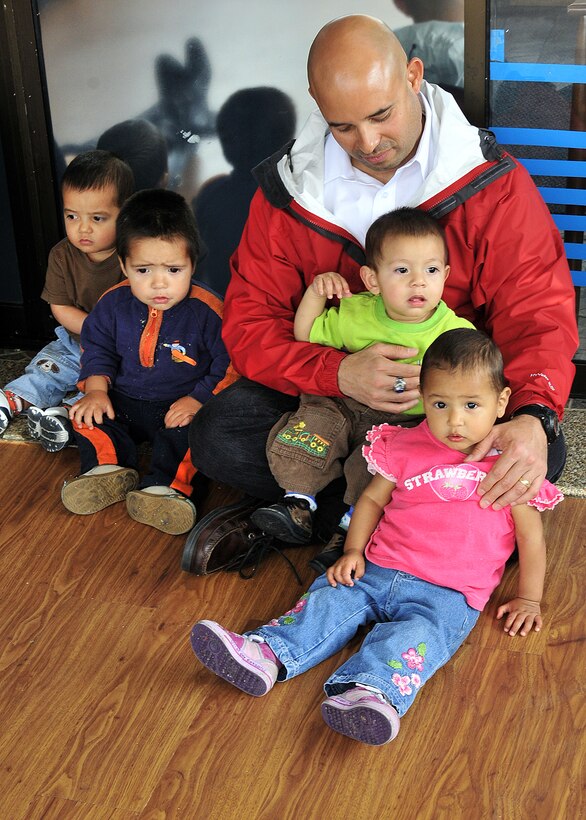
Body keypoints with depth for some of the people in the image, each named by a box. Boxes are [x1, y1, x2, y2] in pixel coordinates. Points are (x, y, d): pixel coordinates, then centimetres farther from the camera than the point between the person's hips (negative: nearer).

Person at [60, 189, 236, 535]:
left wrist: (198, 400, -22)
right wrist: (96, 390, -6)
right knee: (86, 414, -14)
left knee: (190, 430, -33)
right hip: (124, 401, 4)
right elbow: (98, 348, 9)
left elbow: (228, 364, -12)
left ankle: (166, 486, -37)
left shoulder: (207, 311, -16)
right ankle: (109, 468, -23)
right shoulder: (114, 304, -4)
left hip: (182, 406, -4)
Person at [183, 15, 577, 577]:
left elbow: (537, 313, -17)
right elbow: (250, 323, -10)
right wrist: (340, 373, -31)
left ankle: (318, 513, -18)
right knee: (216, 438, -21)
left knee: (541, 455, -30)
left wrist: (535, 417, -40)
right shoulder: (287, 190, -9)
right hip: (328, 384, 1)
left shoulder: (493, 182, -15)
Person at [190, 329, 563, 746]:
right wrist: (353, 551, 4)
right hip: (377, 570, 4)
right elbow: (373, 498, 17)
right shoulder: (407, 446, 9)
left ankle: (371, 690, -55)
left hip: (448, 594, -4)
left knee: (418, 633, -32)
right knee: (329, 599, -17)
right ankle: (266, 655, -33)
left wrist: (528, 599, 6)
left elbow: (531, 536, 8)